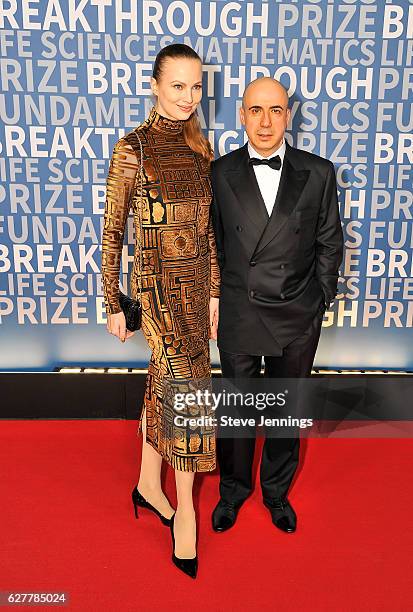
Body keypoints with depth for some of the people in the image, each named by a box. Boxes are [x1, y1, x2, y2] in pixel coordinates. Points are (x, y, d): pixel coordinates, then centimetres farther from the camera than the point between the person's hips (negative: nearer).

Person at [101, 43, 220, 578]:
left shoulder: (200, 146, 8)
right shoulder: (132, 149, -10)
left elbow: (207, 227, 10)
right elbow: (112, 232, -6)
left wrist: (214, 291, 9)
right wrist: (113, 305, -5)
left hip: (197, 281, 6)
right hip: (158, 283, -6)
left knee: (165, 381, 16)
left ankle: (149, 481, 36)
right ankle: (185, 508, 18)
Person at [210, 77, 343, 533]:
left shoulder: (318, 173, -3)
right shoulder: (219, 174, -3)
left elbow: (329, 244, 4)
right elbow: (209, 244, 2)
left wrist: (319, 302, 2)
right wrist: (213, 304, 2)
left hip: (298, 320, 1)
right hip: (237, 317, 0)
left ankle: (277, 491, 43)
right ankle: (233, 489, 41)